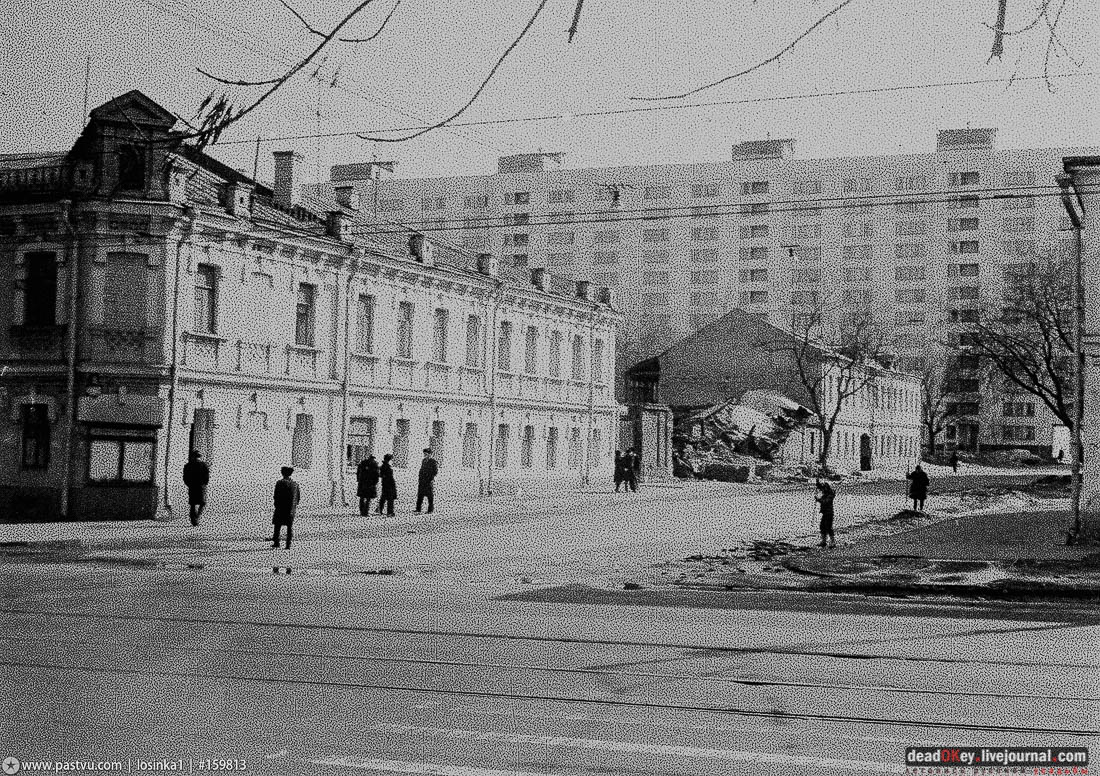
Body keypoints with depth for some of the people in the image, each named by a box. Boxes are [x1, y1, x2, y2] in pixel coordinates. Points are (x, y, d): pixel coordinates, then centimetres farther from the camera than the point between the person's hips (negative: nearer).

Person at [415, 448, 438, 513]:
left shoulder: (433, 461, -8)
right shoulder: (423, 461, 12)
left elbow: (436, 471, -10)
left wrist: (431, 478, -15)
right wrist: (419, 477, 12)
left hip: (429, 482, -7)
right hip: (422, 481, 7)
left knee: (430, 497, 0)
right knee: (420, 495, 8)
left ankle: (431, 510, 6)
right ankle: (418, 509, 14)